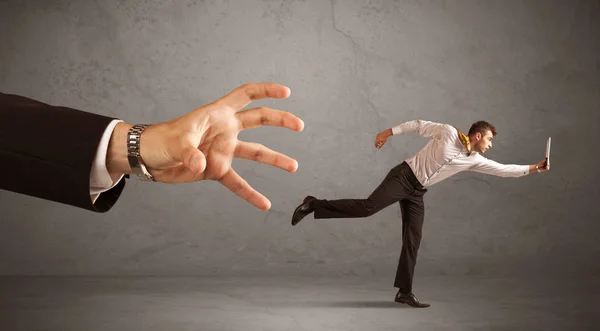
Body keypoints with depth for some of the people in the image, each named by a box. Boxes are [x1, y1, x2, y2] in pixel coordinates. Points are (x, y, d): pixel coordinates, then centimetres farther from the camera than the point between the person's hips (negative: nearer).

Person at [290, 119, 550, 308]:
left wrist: (534, 168, 9)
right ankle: (314, 205, -15)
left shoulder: (475, 160, 8)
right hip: (403, 176, -7)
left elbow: (503, 169, 12)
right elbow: (419, 125, -1)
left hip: (417, 192, 7)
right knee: (368, 207, -24)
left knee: (413, 240, 1)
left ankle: (404, 292, 5)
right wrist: (389, 132, -4)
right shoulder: (448, 132, -8)